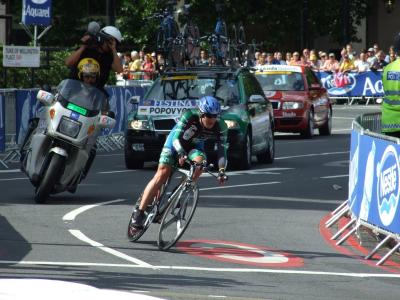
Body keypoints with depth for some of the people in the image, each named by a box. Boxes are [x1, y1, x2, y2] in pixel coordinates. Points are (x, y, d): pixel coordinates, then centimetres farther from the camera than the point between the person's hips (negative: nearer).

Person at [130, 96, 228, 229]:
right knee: (162, 174, -16)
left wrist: (221, 170, -39)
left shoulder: (220, 127, -25)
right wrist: (181, 154, -53)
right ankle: (139, 212, -14)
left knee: (199, 161, -31)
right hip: (176, 142, -3)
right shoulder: (189, 116, -33)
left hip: (195, 146, 3)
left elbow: (222, 149, -24)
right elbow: (176, 137, -35)